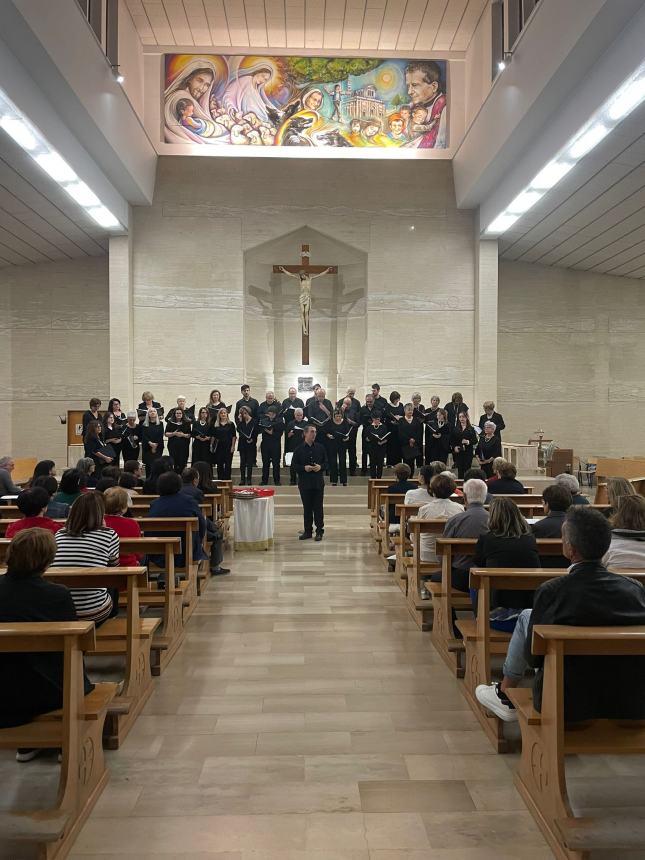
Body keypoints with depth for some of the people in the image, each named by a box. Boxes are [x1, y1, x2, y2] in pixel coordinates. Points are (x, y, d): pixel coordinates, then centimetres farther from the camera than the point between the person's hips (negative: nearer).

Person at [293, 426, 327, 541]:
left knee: (318, 507, 2)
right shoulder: (299, 449, 1)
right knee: (307, 508, 7)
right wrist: (304, 468, -16)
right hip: (305, 482, 0)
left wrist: (320, 467, -13)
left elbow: (326, 463, 7)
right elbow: (295, 466, 1)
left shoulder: (321, 448, 5)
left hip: (318, 482, 0)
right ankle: (308, 531, 16)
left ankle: (319, 531, 10)